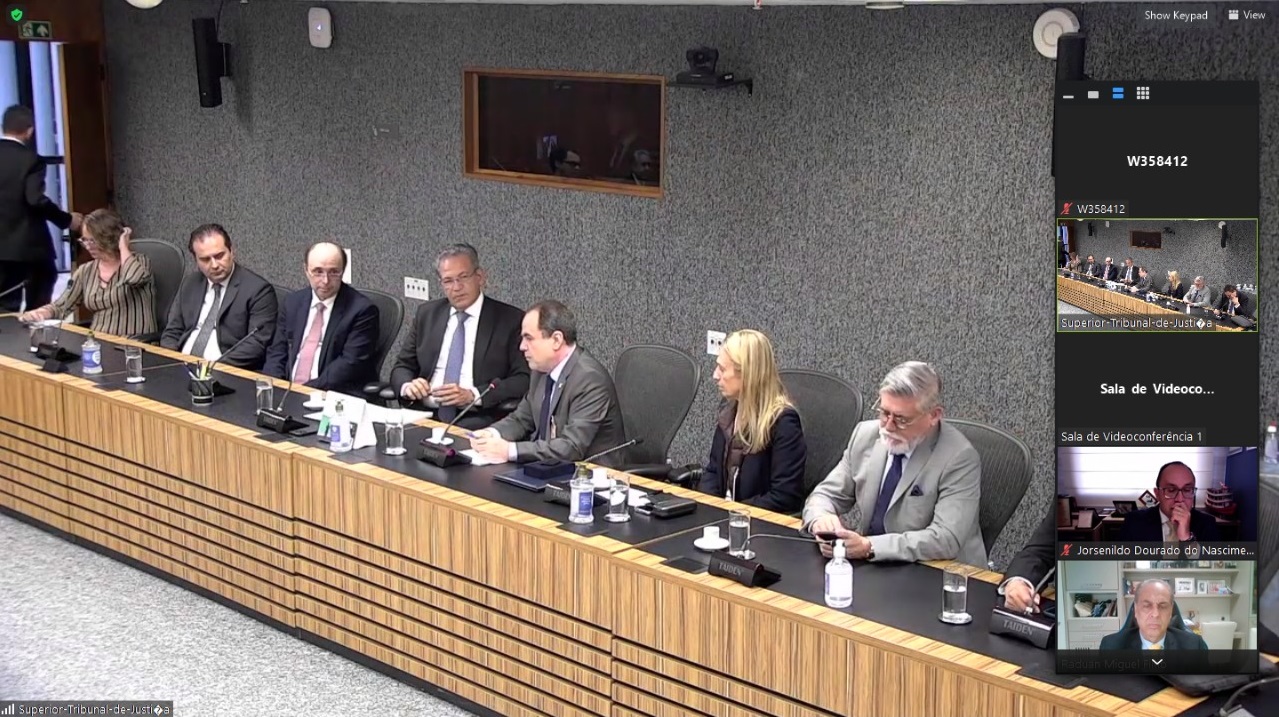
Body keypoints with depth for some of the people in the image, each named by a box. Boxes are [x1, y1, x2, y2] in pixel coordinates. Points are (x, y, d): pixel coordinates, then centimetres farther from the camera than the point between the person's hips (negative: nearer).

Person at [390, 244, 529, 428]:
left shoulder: (511, 320, 1)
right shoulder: (426, 314, 16)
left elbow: (524, 380, -5)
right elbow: (402, 367, 18)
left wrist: (473, 395, -18)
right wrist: (408, 385, -7)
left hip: (478, 419, -3)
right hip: (425, 415, 4)